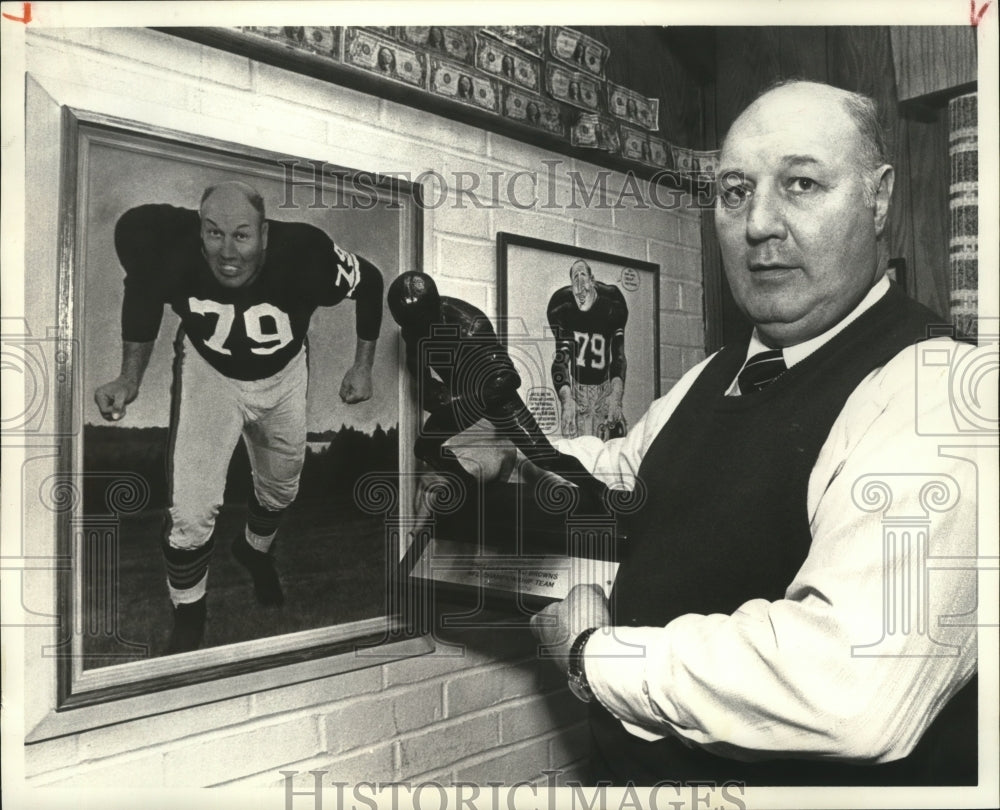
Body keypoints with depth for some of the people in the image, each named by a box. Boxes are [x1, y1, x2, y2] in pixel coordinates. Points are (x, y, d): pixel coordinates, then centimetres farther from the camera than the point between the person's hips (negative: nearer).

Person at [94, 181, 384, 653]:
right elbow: (141, 294, -8)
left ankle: (256, 550, 59)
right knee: (191, 517, -10)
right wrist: (130, 378, -12)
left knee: (280, 489, 23)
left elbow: (369, 283, -15)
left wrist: (363, 366, -10)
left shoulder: (304, 255, -36)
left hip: (283, 375, 2)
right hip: (208, 371, -1)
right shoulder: (173, 255, -32)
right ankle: (187, 624, 19)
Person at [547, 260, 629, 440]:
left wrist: (616, 396, -22)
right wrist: (566, 398, -28)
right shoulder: (563, 309, -6)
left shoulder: (610, 305, -6)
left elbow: (618, 356, -8)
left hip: (604, 387, 1)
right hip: (575, 385, -1)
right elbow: (562, 357, -13)